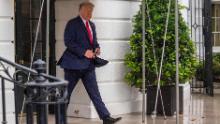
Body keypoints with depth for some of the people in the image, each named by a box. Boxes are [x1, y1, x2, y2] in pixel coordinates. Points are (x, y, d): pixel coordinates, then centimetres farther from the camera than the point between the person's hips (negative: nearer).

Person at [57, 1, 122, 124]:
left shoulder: (92, 25, 15)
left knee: (94, 92, 2)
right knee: (66, 92, 4)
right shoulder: (72, 24, -7)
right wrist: (84, 52, -20)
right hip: (74, 63, -6)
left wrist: (97, 48, 2)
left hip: (88, 64, 6)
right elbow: (68, 42, -15)